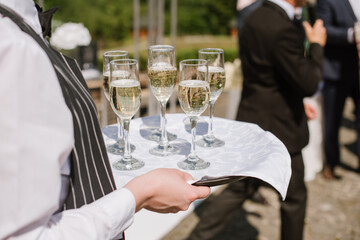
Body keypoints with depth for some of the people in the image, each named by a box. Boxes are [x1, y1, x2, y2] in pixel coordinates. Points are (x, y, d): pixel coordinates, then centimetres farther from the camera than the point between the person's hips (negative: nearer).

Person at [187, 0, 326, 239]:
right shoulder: (284, 30, -24)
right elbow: (309, 84, -21)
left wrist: (296, 101, 19)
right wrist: (316, 45, -7)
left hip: (253, 121, 8)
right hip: (278, 128, -8)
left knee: (240, 189, 18)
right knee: (294, 196, 15)